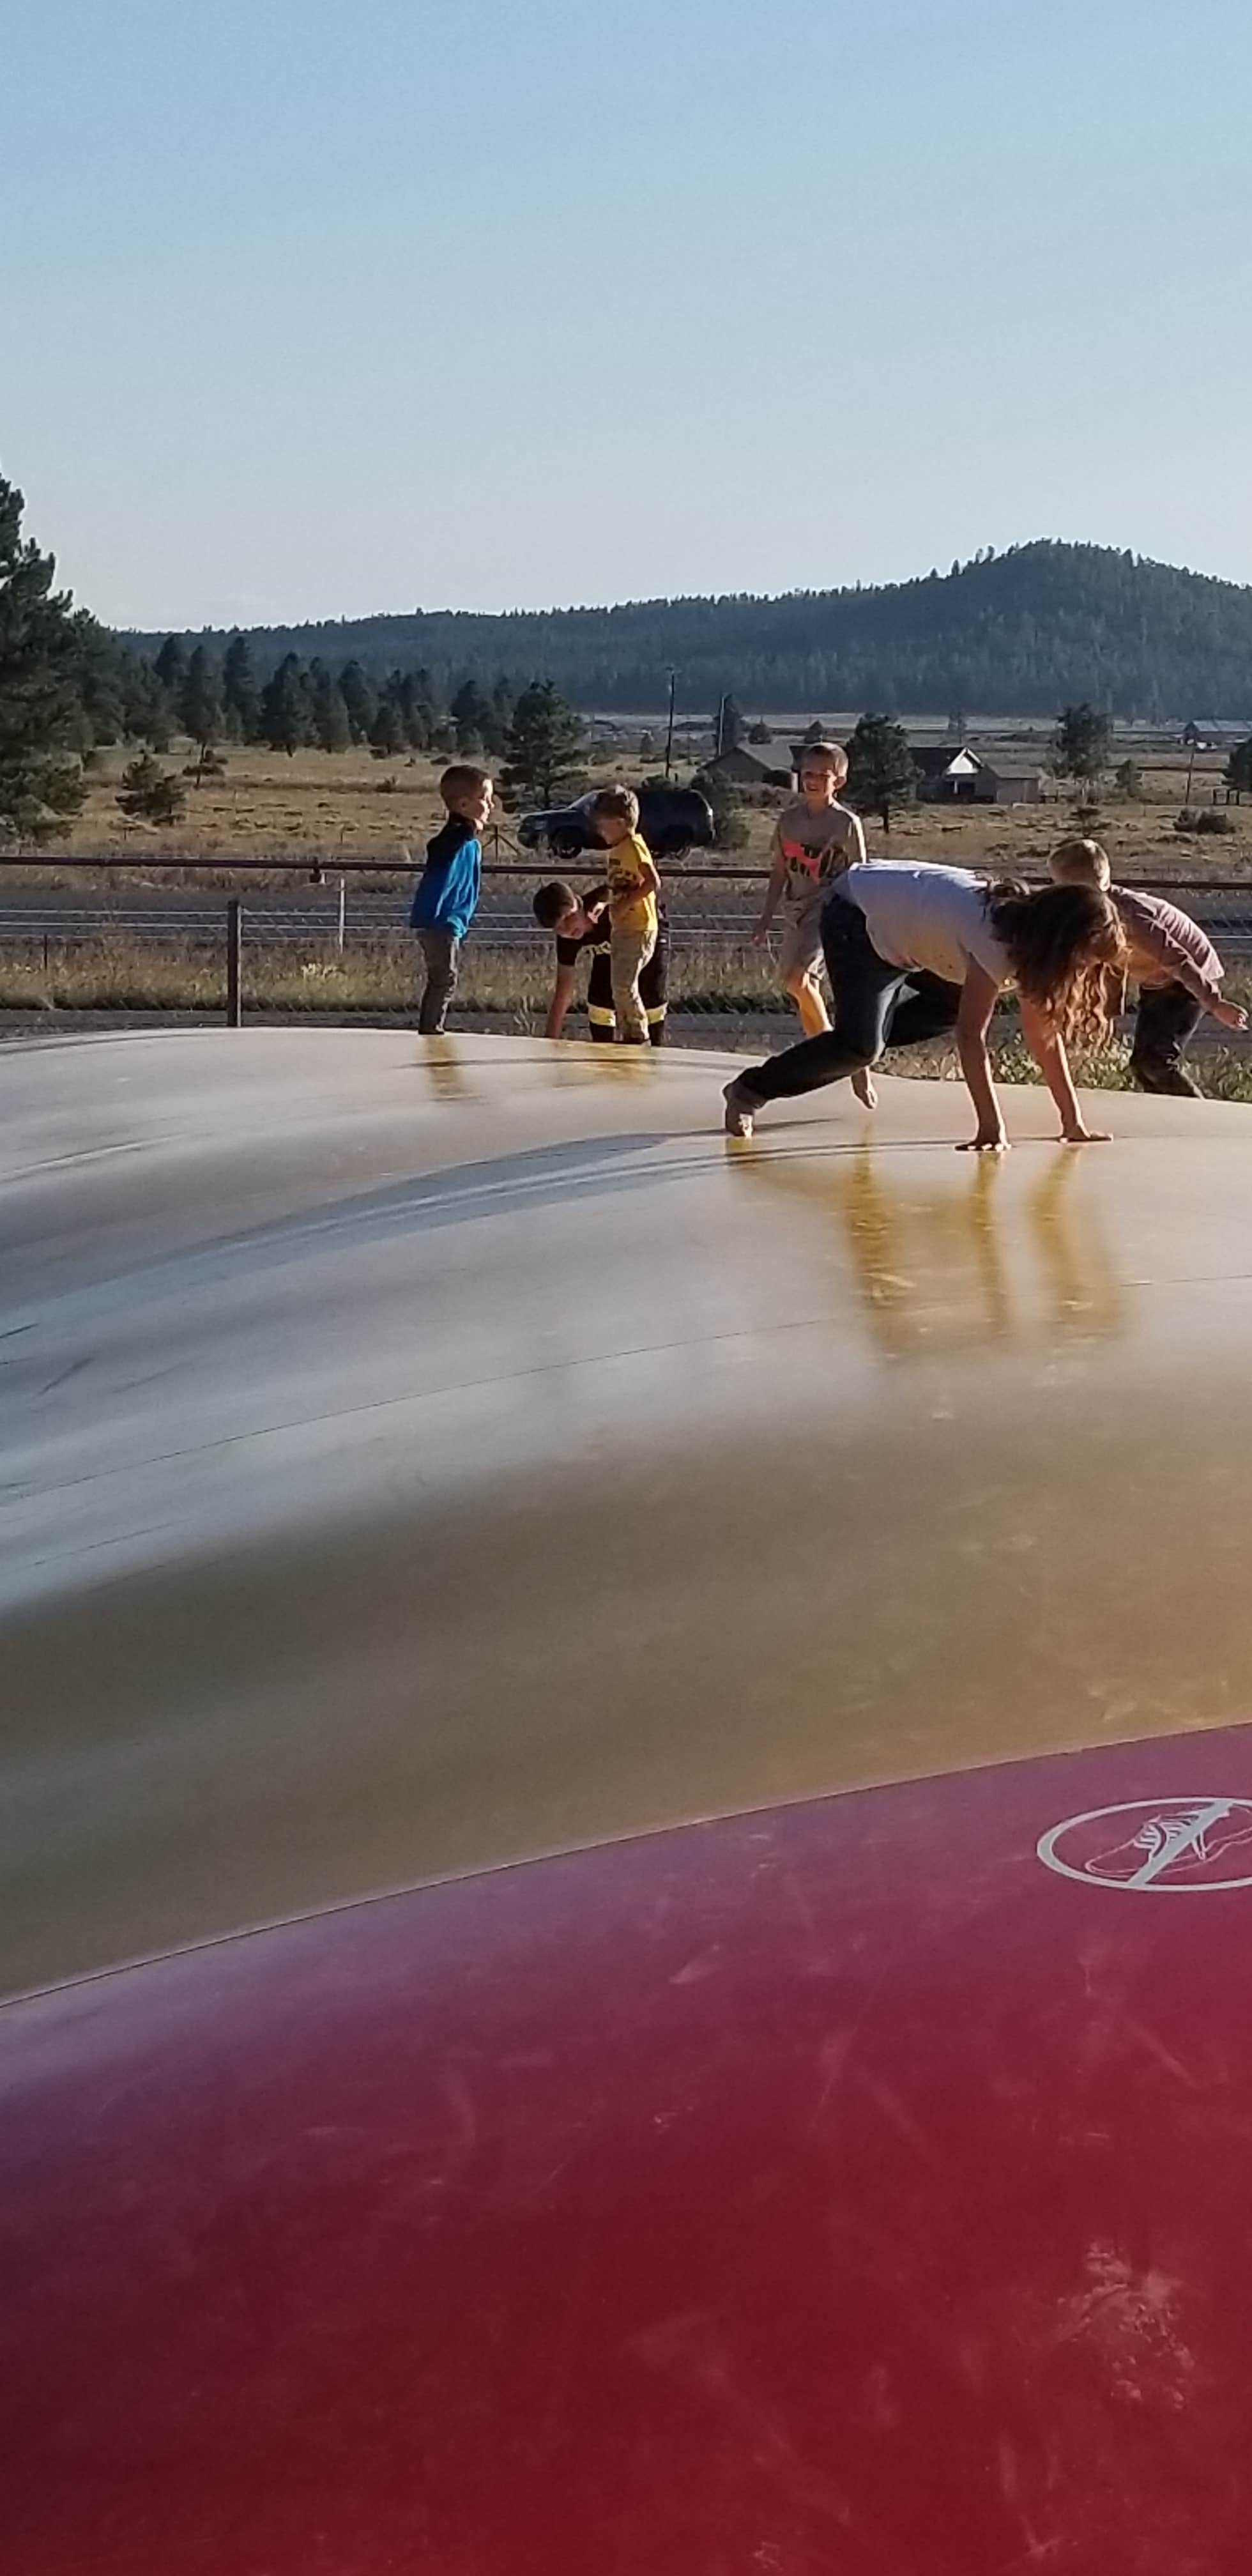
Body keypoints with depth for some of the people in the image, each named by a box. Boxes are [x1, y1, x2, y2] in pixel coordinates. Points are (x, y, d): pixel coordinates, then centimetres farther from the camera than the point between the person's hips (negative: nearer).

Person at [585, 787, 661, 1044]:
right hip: (621, 929, 10)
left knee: (624, 985, -11)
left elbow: (653, 882, -24)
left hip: (638, 929, -10)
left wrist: (624, 905, -23)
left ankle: (639, 1035, -4)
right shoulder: (617, 849, 13)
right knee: (619, 986, 12)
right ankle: (626, 1036, 19)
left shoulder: (634, 847, -15)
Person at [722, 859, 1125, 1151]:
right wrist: (992, 1129, -38)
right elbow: (972, 1036, -36)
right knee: (860, 1044, -20)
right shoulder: (997, 942, -35)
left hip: (902, 920, 9)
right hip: (857, 916, -9)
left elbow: (1044, 1033, -7)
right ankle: (750, 1091, -5)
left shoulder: (1033, 936, -9)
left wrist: (1074, 1123, -10)